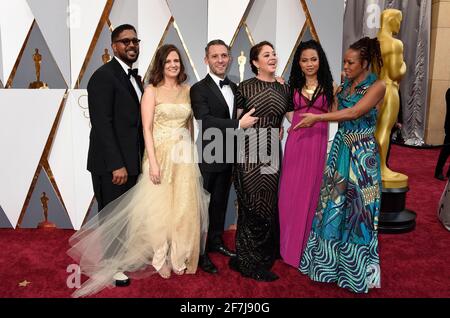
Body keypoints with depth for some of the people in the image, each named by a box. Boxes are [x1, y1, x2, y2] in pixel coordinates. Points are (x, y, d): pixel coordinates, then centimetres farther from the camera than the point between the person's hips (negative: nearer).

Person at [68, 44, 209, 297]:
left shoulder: (187, 89, 10)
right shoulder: (152, 90, -3)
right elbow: (147, 128, -8)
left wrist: (191, 151, 10)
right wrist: (153, 162, -15)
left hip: (185, 155, 4)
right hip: (161, 154, -4)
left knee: (185, 207, 6)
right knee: (159, 207, 3)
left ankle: (179, 256, 23)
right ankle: (160, 258, 20)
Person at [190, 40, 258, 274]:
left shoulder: (234, 88, 10)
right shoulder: (199, 89, -11)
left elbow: (239, 116, 13)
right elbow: (205, 120, -24)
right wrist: (239, 124, -26)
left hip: (229, 156, 7)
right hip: (208, 157, -6)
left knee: (221, 202, 18)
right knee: (204, 204, 3)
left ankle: (216, 242, 34)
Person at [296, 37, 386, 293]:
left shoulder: (377, 86, -10)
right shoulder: (346, 84, 10)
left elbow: (354, 113, -20)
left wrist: (317, 117, -20)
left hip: (362, 153, -6)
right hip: (341, 148, 6)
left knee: (357, 209, 2)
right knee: (335, 203, 10)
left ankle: (356, 271, 19)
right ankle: (332, 261, 26)